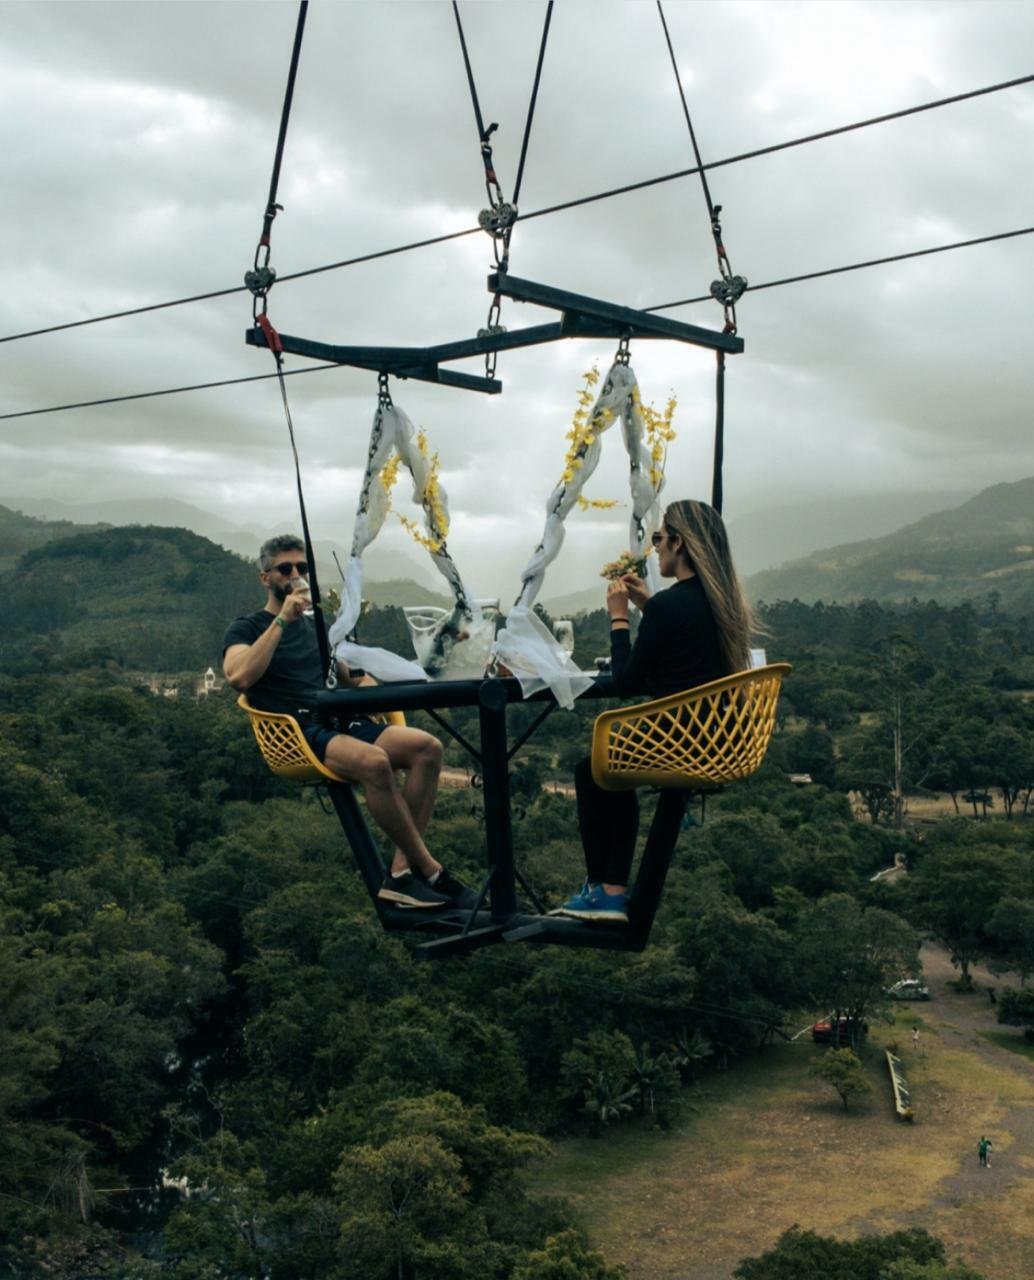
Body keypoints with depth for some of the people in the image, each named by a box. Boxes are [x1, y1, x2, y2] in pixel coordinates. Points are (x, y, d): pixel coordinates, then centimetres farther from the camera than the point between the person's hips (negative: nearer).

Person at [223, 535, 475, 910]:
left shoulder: (316, 627, 27)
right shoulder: (246, 629, 8)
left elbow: (354, 679, 28)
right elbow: (238, 677, -14)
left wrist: (368, 686, 3)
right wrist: (282, 620, -15)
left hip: (340, 723, 6)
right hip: (297, 735, -6)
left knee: (428, 747, -21)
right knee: (374, 762, -36)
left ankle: (402, 871, -23)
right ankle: (432, 873, -23)